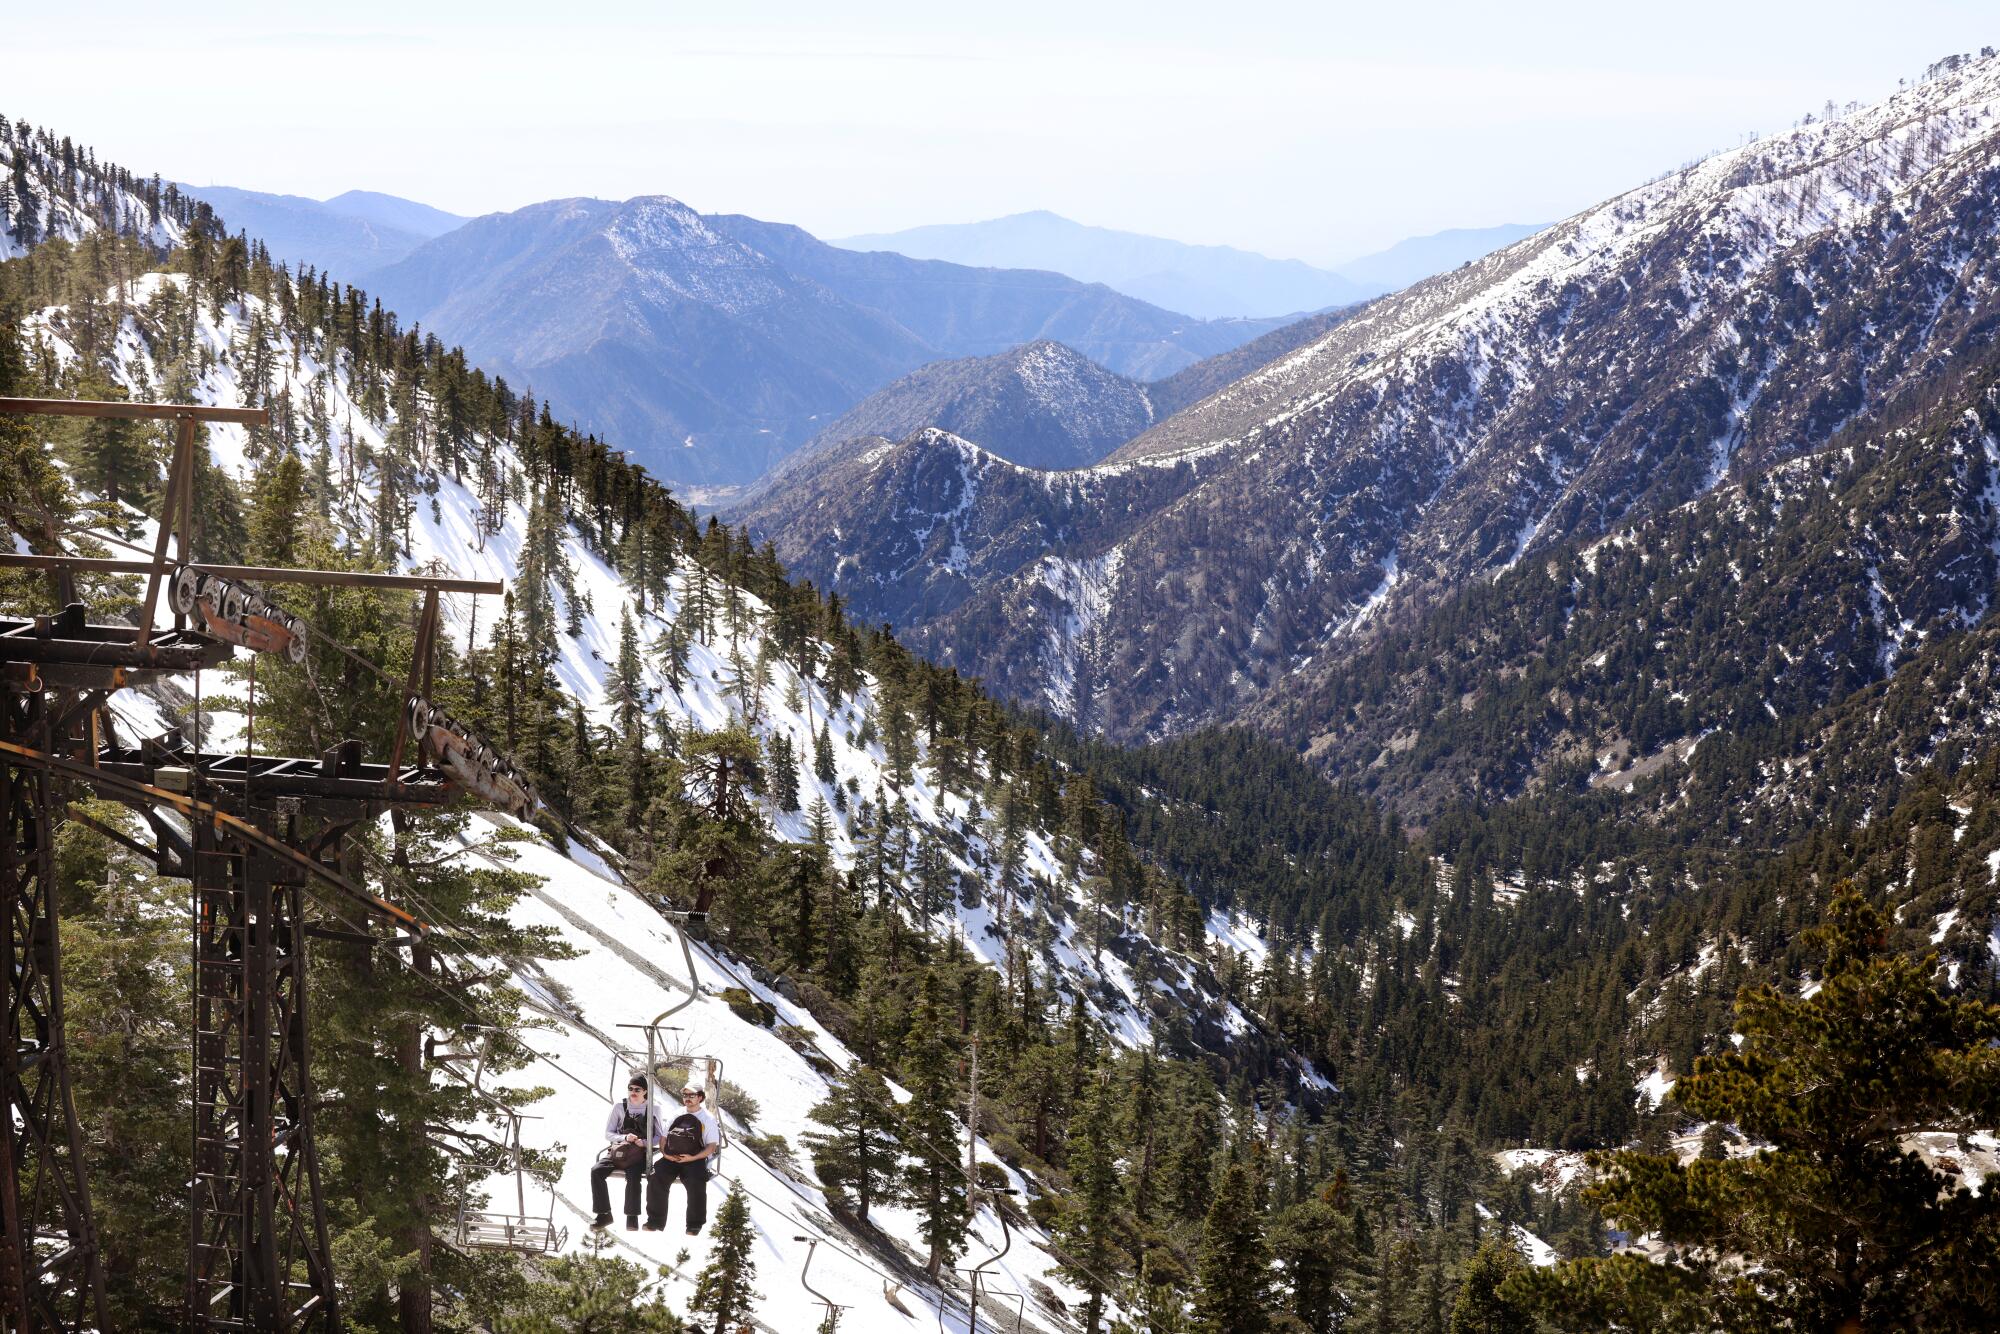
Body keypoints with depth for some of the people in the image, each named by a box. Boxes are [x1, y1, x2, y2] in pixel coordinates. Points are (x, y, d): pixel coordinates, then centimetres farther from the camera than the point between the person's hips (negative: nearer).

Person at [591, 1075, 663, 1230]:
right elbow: (608, 1134, 6)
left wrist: (644, 1142, -15)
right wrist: (625, 1138, -12)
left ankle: (632, 1218, -28)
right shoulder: (619, 1107, 7)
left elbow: (658, 1136, 5)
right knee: (596, 1171, -24)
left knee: (632, 1175, -35)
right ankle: (604, 1214, -15)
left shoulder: (652, 1109, 5)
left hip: (640, 1154, -3)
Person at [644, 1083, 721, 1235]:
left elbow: (712, 1146, -1)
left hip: (696, 1159, -4)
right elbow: (663, 1137, 22)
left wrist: (693, 1158, -15)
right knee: (655, 1178, -23)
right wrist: (664, 1152, -1)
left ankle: (694, 1226, -18)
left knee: (696, 1183, -32)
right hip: (671, 1158, 4)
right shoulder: (677, 1115, 21)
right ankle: (655, 1221, -15)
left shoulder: (708, 1118, 7)